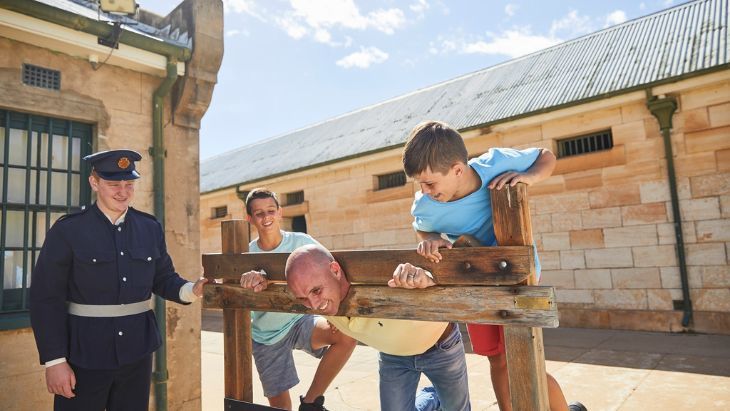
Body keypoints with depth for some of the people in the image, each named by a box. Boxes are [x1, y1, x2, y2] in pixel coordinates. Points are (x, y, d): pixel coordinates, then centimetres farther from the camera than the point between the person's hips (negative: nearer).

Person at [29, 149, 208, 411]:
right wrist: (54, 360, -11)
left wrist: (192, 290, -14)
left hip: (137, 350, 4)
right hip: (84, 353, -3)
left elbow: (164, 278, 8)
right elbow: (46, 298, -8)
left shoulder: (150, 227, 3)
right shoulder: (67, 230, -8)